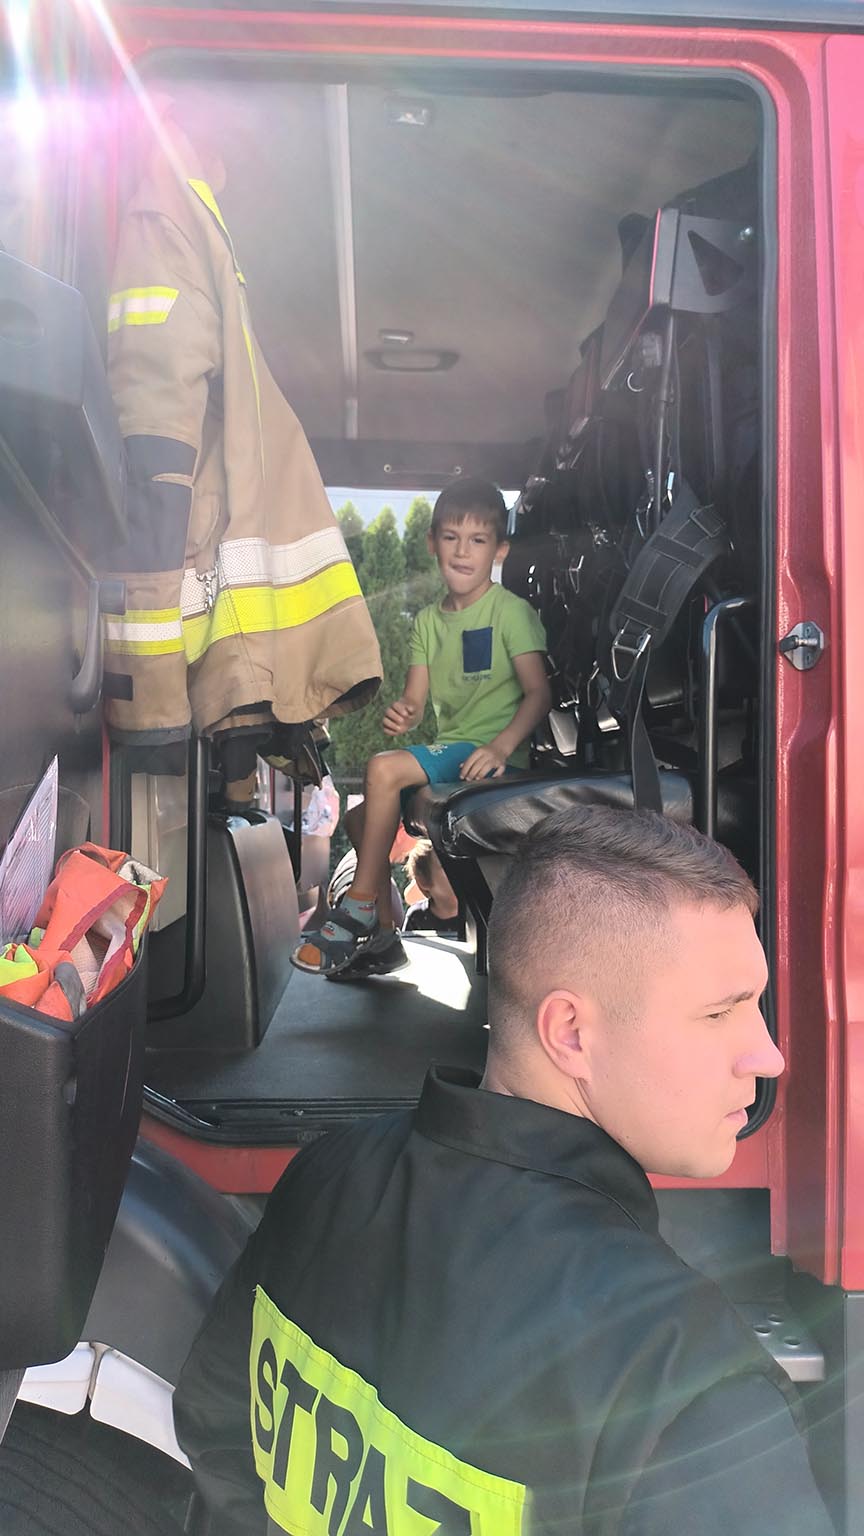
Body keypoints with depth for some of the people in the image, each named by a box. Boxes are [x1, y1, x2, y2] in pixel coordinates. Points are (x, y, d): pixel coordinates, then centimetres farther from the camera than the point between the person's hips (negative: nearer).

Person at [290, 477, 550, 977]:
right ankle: (383, 934, 12)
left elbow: (539, 693, -14)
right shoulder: (428, 621, 14)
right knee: (360, 818, 0)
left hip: (489, 755, -8)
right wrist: (402, 712, -17)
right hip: (447, 753, 8)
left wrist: (501, 746, -29)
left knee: (384, 769, -24)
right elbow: (415, 700, 8)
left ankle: (360, 909, -12)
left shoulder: (511, 611, -6)